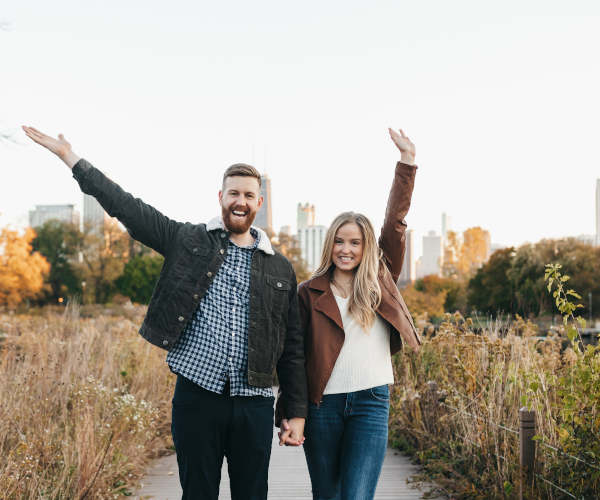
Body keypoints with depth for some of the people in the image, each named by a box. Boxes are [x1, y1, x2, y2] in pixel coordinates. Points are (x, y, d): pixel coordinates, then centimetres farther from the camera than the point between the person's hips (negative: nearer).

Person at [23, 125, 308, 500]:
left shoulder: (280, 269, 8)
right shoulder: (188, 241, 5)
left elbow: (293, 347, 10)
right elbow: (126, 206, 2)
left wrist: (297, 412, 6)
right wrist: (70, 157, -1)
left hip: (254, 403, 1)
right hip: (196, 396, -1)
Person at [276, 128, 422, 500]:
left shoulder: (380, 283, 7)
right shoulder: (309, 293, 4)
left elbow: (395, 222, 3)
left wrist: (407, 161, 0)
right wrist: (286, 415, -3)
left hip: (371, 403, 0)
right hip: (322, 403, 0)